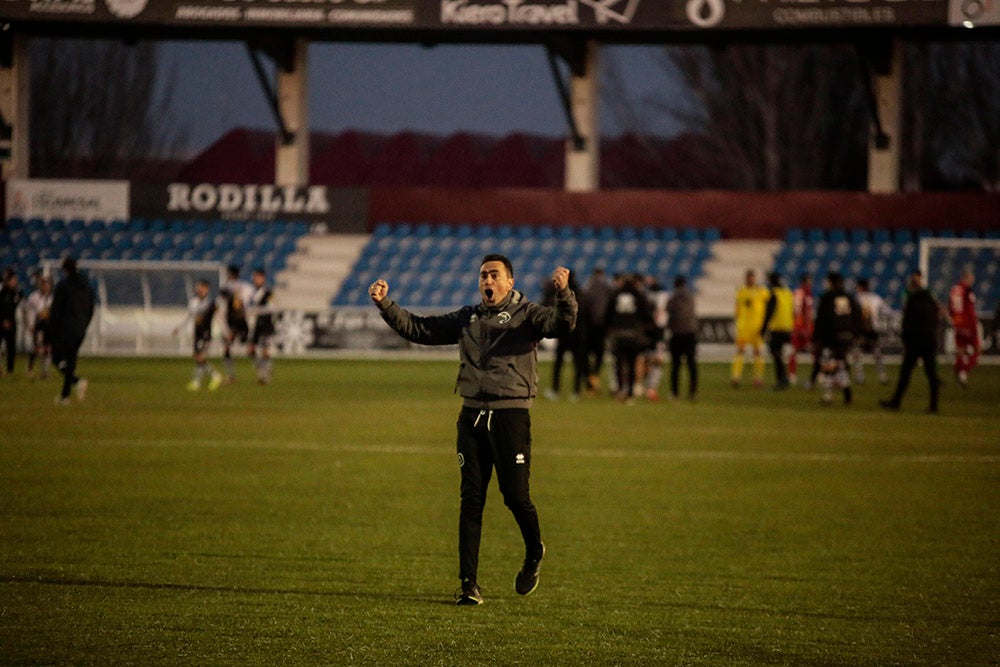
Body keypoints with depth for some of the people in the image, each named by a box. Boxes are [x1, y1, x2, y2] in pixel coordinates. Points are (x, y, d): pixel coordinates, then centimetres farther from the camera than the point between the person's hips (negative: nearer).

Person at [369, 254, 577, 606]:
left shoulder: (525, 314, 1)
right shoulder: (466, 319, 15)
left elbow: (562, 324, -18)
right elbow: (418, 328, 17)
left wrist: (564, 293, -37)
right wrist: (384, 304, 4)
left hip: (511, 415, -4)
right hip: (472, 415, 4)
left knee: (515, 495, -3)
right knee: (471, 499, 0)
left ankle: (534, 553, 28)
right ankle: (469, 583, 1)